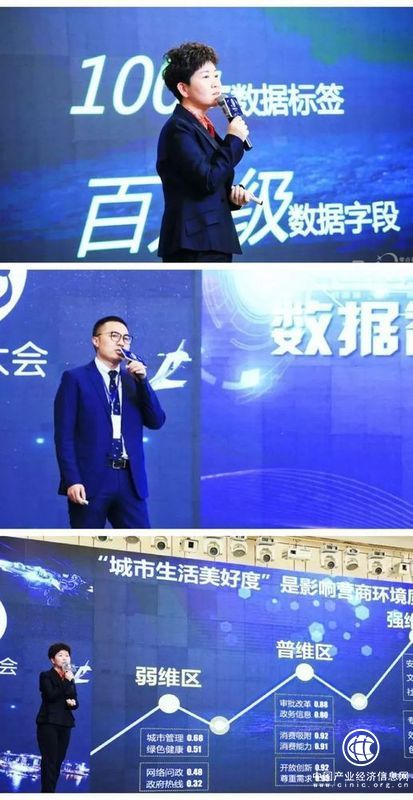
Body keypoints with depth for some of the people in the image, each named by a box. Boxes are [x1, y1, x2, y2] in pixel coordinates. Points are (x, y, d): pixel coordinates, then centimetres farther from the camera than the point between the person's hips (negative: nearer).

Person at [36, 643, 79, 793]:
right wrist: (67, 681, -16)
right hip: (48, 723, -6)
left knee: (58, 761, 5)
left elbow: (76, 702, 15)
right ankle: (48, 792, -11)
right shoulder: (46, 676, -2)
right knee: (50, 760, -10)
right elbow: (51, 696, -17)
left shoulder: (70, 679, 15)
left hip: (65, 724, 6)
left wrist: (73, 703, -8)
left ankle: (50, 790, 9)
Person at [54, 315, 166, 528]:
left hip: (130, 481, 5)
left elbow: (156, 422, 7)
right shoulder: (75, 378, 1)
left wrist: (142, 380, -3)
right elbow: (64, 435, -5)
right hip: (91, 480, -4)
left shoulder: (134, 380, 17)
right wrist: (72, 480, -14)